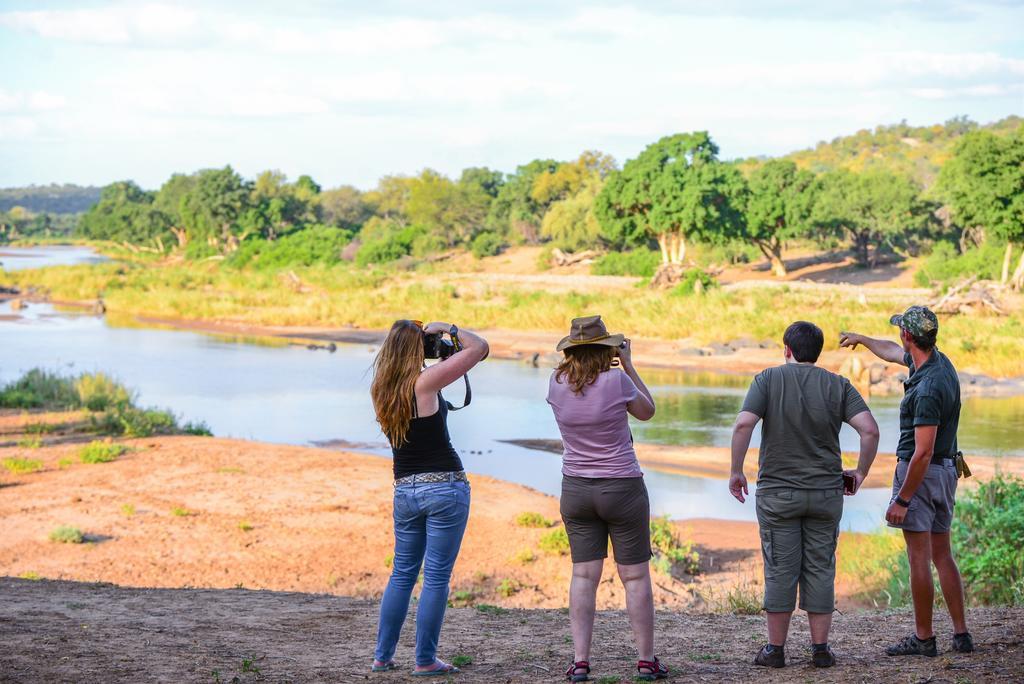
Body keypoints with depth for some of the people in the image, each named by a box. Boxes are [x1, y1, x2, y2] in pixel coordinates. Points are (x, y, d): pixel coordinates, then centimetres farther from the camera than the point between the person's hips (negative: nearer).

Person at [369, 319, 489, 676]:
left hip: (404, 491, 6)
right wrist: (443, 328, 0)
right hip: (444, 486, -6)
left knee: (402, 573, 16)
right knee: (437, 576, 0)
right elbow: (479, 347, -12)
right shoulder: (424, 382, -13)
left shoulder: (379, 390, 5)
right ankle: (425, 660, 2)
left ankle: (382, 656, 17)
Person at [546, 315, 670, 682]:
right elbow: (647, 411, 2)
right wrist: (628, 364, 5)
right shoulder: (616, 380, -17)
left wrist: (616, 364, 15)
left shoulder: (557, 384, -5)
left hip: (575, 490, 4)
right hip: (622, 487, -4)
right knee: (635, 576, 4)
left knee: (583, 575, 5)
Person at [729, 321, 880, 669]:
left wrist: (735, 471, -7)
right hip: (826, 493, 1)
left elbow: (743, 424, -17)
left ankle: (775, 648, 9)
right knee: (820, 569, 7)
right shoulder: (838, 385, 1)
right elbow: (870, 429, -9)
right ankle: (820, 648, 9)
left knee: (780, 570, 4)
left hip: (777, 492, -1)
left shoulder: (768, 379, -3)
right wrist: (860, 473, 4)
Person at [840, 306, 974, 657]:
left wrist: (902, 500, -20)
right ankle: (961, 635, 12)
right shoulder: (939, 361, 5)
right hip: (946, 472, 10)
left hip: (920, 472, -10)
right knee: (942, 555, 12)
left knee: (919, 558, -3)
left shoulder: (928, 389, -24)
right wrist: (860, 339, 43)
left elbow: (923, 452, -25)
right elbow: (893, 353, 27)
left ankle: (923, 638, 1)